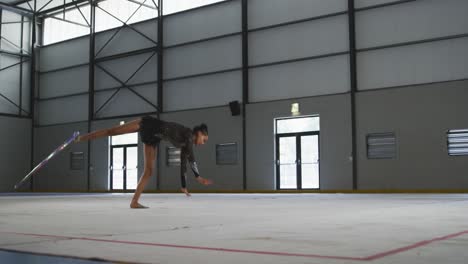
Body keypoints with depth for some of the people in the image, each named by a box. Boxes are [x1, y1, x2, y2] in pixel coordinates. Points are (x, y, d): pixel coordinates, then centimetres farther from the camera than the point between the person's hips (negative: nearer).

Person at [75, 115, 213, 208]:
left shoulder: (186, 144, 6)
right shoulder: (189, 134, -16)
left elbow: (183, 163, 10)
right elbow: (191, 157, -27)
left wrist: (184, 186, 10)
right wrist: (198, 177, -22)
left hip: (153, 137, 8)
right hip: (149, 124, -8)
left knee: (149, 170, -1)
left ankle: (134, 202, -3)